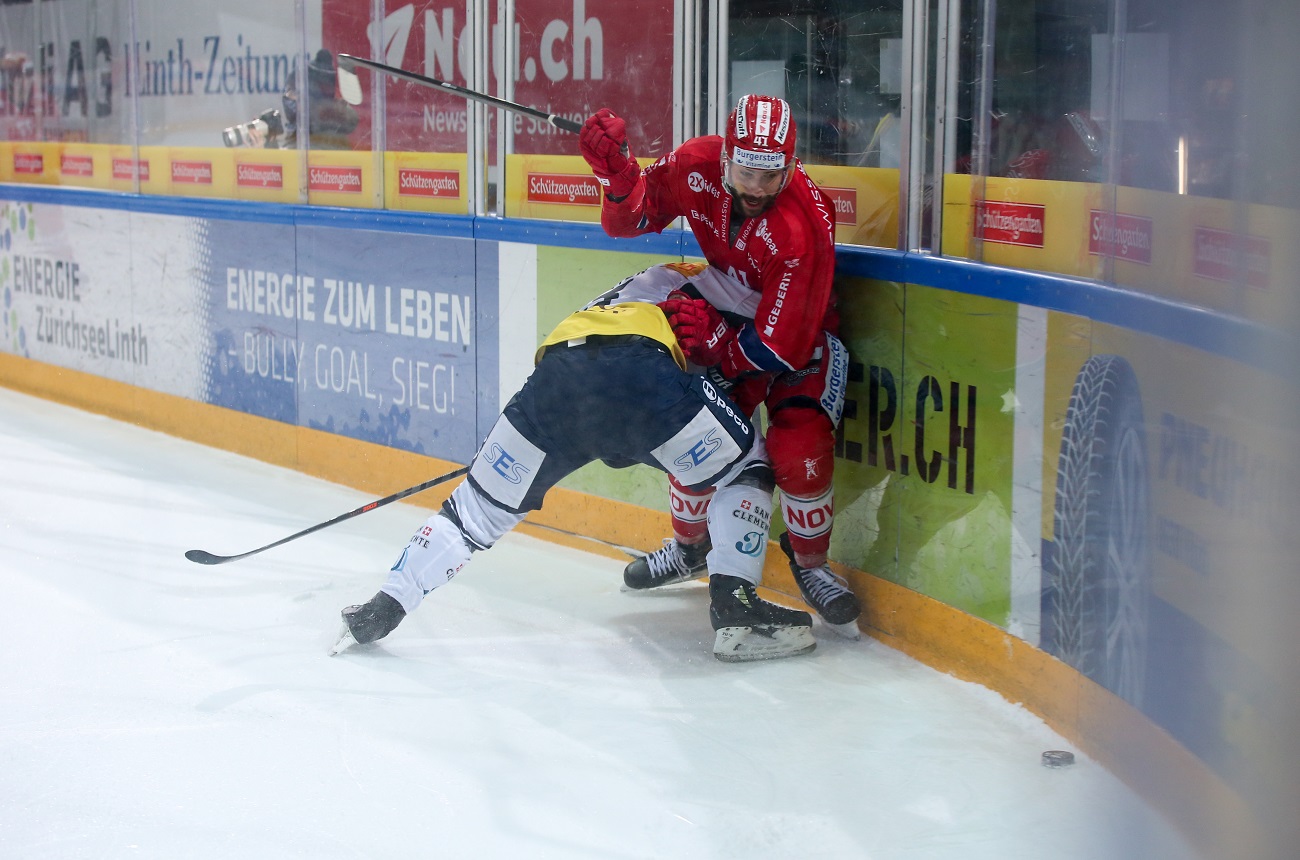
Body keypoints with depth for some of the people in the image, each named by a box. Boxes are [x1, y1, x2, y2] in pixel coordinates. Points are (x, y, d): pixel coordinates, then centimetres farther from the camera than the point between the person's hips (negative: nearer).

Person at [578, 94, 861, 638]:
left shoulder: (803, 227, -37)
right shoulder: (696, 166, -22)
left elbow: (779, 346, -33)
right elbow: (632, 219, -6)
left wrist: (707, 333, -28)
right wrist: (618, 172, -25)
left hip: (796, 332, -4)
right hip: (721, 314, 5)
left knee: (801, 450, -20)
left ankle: (811, 562, 8)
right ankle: (691, 543, 28)